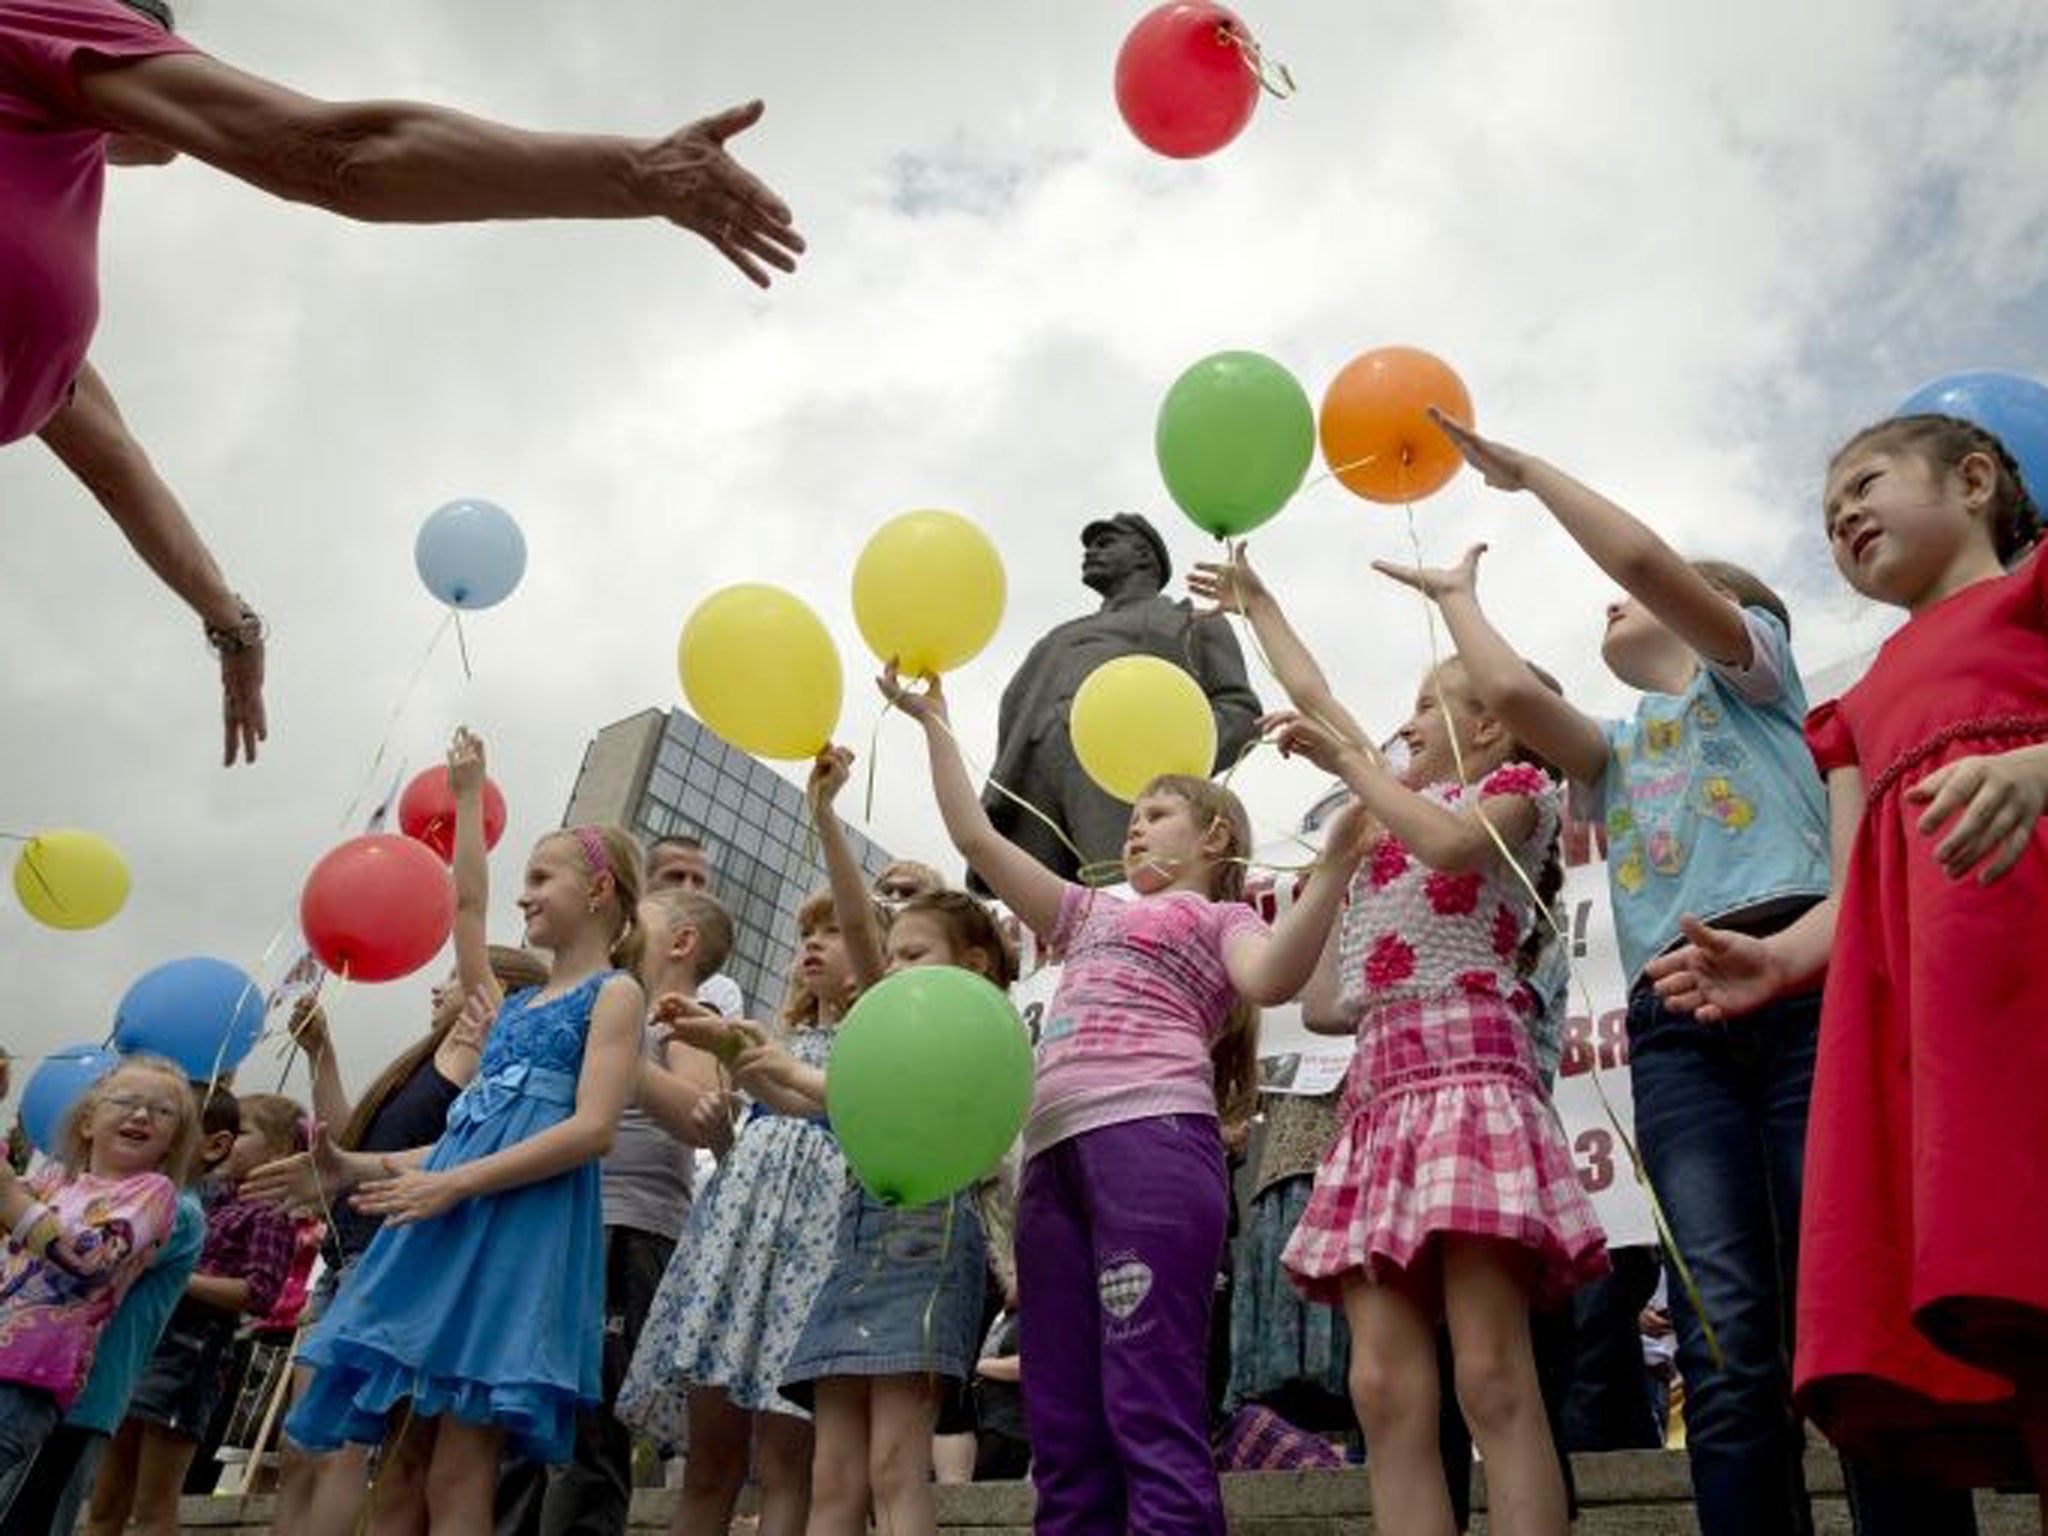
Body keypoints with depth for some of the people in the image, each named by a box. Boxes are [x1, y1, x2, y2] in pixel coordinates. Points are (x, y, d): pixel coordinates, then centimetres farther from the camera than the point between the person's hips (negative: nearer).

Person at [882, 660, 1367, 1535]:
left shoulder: (1221, 919, 17)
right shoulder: (1091, 916, 33)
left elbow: (1274, 978, -7)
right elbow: (976, 839, 33)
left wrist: (1335, 863, -18)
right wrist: (933, 723, 36)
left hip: (1153, 1136, -6)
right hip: (1056, 1154, 6)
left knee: (1150, 1411, -14)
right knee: (1062, 1429, 2)